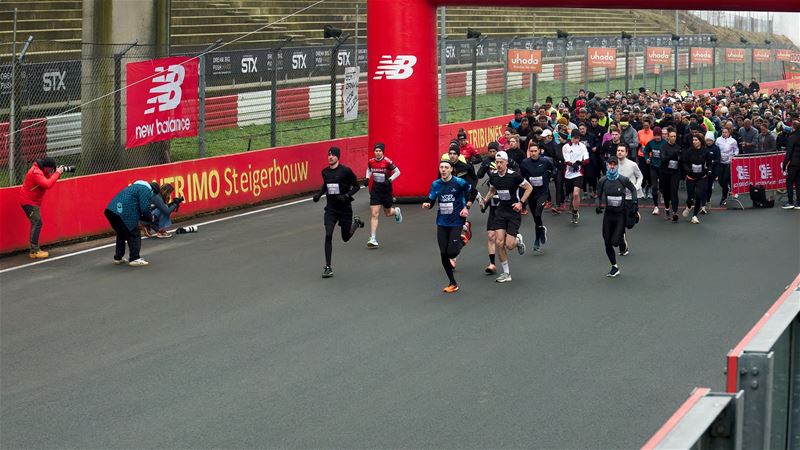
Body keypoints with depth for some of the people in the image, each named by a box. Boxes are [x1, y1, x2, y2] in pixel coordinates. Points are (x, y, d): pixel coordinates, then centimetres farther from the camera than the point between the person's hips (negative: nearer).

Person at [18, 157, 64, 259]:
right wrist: (57, 173, -27)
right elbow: (47, 184, -35)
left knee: (36, 223, 15)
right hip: (29, 201, -11)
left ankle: (34, 249, 21)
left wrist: (57, 173, -6)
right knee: (37, 223, -16)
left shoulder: (41, 170, 7)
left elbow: (49, 180, 11)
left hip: (33, 201, 11)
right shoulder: (36, 172, -24)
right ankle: (34, 251, -20)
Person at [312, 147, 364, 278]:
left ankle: (356, 223, 44)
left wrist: (347, 196, -21)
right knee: (328, 236, -12)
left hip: (345, 208, -3)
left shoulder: (345, 171, -12)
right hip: (331, 208, 3)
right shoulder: (325, 172, 2)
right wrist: (319, 193, 6)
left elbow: (356, 186, -6)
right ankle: (328, 268, -7)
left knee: (346, 237, 11)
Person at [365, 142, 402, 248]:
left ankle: (396, 211, 53)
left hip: (386, 190, -2)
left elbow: (397, 172, -5)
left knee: (387, 213, 15)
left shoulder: (387, 162, -15)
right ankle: (373, 239, -9)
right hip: (375, 190, 2)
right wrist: (367, 178, 4)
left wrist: (389, 180, -18)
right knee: (374, 214, -8)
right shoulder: (370, 162, -2)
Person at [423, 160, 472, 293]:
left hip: (456, 221, -4)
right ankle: (452, 283, 17)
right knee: (443, 254, 2)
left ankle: (462, 239, 25)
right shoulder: (435, 184, 0)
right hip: (442, 222, 4)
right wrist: (427, 205, -19)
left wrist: (466, 208, -1)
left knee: (451, 253, -12)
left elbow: (472, 192, 4)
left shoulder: (459, 182, -11)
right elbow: (431, 201, 3)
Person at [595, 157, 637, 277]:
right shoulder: (602, 181, -3)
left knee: (615, 241, -12)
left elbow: (633, 189, 8)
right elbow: (598, 196, 7)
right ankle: (614, 268, 20)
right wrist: (597, 205, -13)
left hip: (621, 214, -3)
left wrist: (634, 201, -6)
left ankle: (624, 244, 28)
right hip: (608, 214, 3)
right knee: (607, 243, 3)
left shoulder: (623, 180, -10)